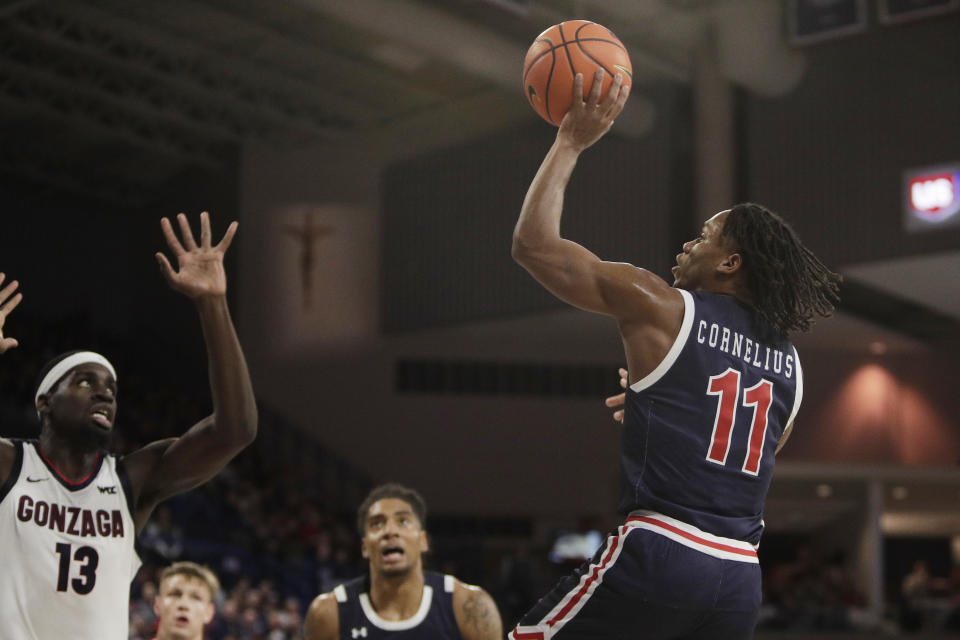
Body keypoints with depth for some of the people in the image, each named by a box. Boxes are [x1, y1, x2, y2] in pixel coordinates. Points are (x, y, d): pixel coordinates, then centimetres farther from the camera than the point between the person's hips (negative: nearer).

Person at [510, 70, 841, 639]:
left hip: (660, 552, -6)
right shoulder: (789, 363, 15)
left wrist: (572, 141, 9)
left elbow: (534, 244, 1)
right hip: (742, 575, 6)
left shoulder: (663, 309, -2)